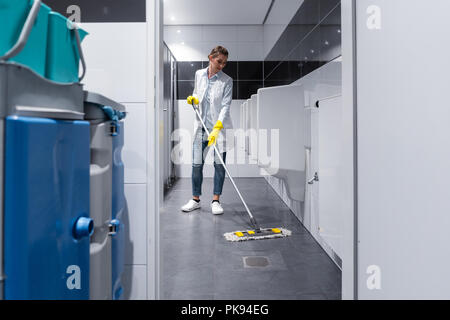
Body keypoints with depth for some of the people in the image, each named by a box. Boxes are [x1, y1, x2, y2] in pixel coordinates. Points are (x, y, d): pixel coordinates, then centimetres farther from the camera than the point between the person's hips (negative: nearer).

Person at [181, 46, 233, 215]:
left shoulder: (227, 80, -5)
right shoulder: (199, 74, 6)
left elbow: (225, 106, -12)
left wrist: (216, 129, -23)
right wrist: (193, 99, -4)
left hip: (220, 126, -3)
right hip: (201, 126, 3)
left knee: (219, 164, 0)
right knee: (196, 164, 4)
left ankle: (216, 200, 13)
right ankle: (195, 199, 18)